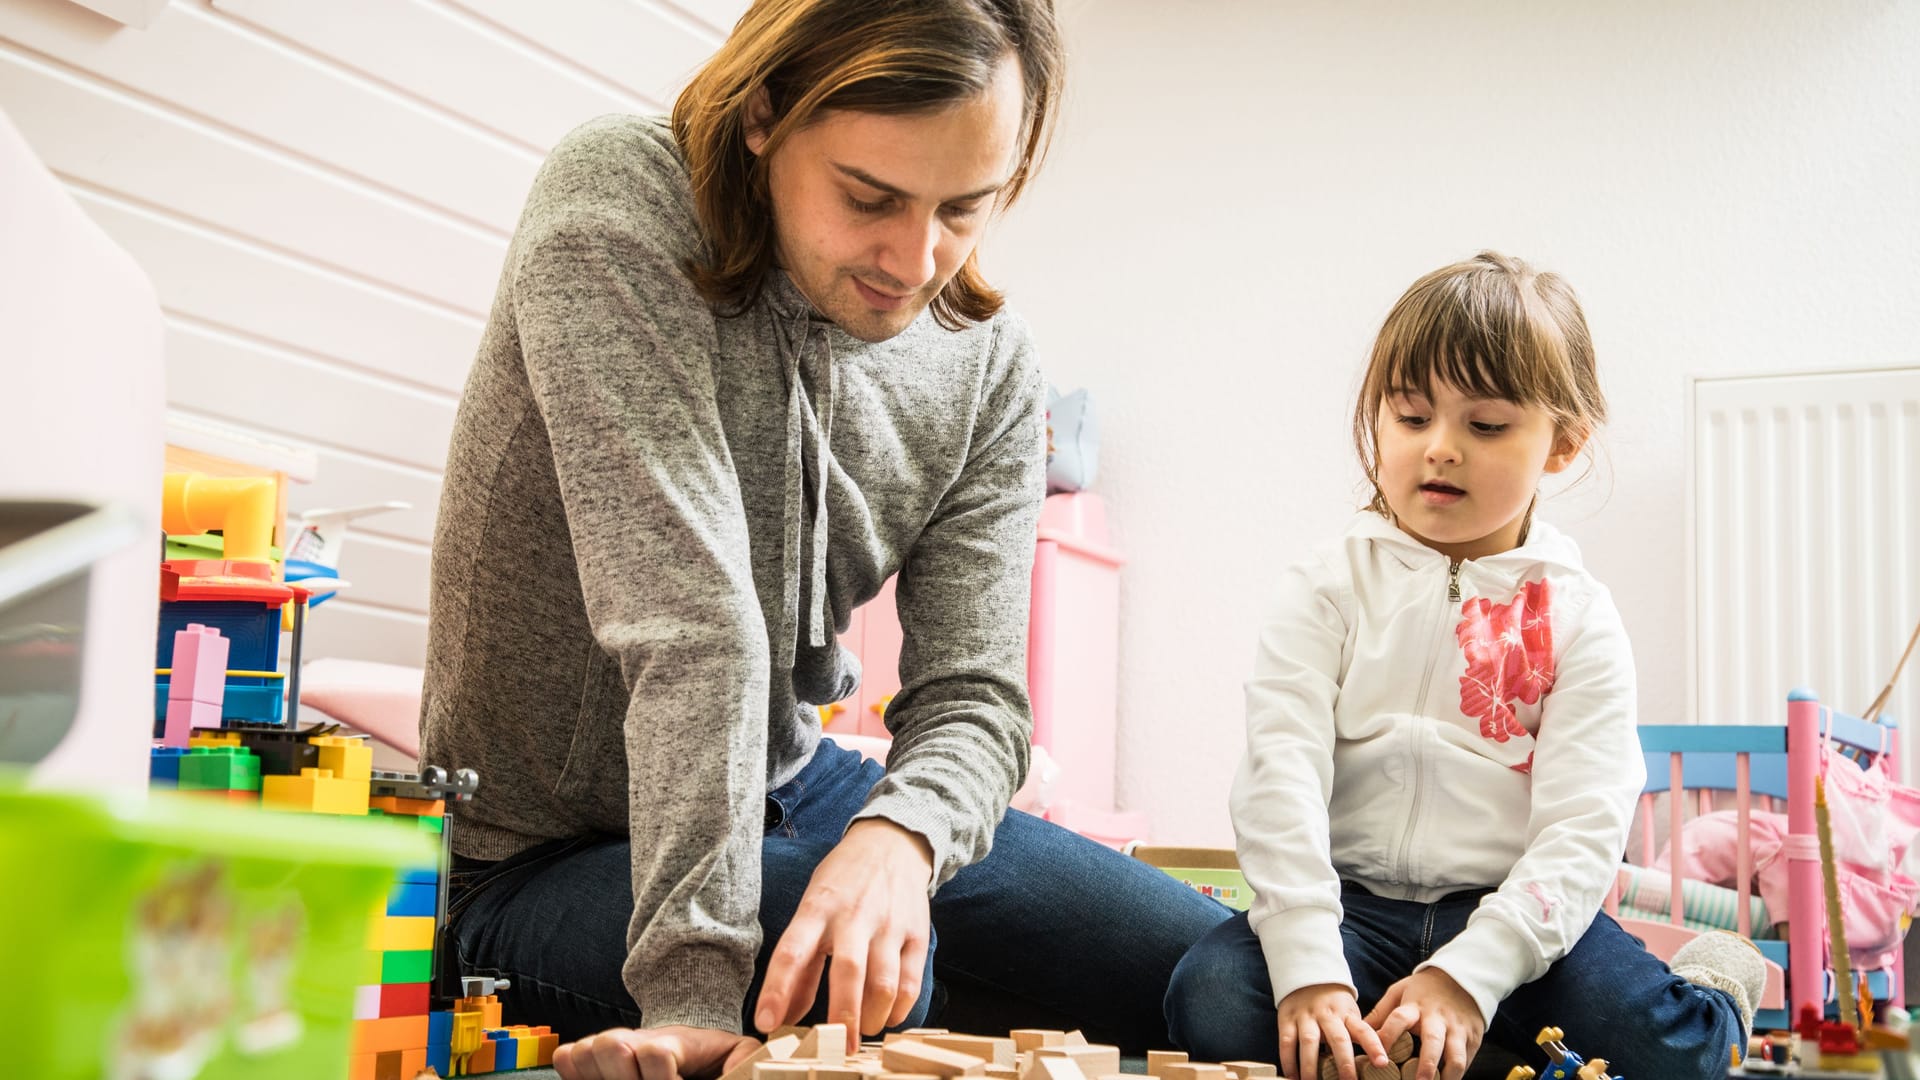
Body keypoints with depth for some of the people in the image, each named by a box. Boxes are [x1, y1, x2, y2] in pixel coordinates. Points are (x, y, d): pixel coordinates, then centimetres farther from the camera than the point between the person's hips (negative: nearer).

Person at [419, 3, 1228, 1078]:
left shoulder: (991, 365, -7)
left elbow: (971, 695, -10)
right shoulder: (617, 203, -24)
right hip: (546, 855, -5)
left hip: (789, 789, 6)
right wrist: (696, 992, -37)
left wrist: (899, 836, -35)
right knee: (892, 989, -34)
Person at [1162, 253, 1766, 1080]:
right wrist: (1308, 972, -24)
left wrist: (1468, 975, -23)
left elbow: (1584, 828, -7)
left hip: (1515, 913, 0)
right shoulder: (1327, 590, 2)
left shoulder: (1578, 617, 2)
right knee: (1213, 1003, -28)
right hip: (1353, 905, 0)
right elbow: (1281, 772, -10)